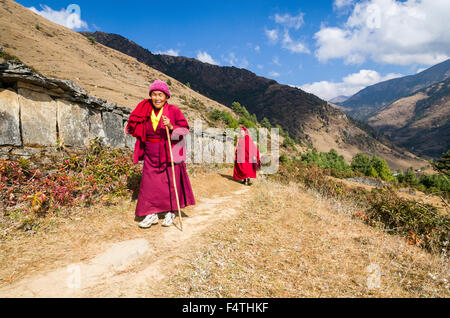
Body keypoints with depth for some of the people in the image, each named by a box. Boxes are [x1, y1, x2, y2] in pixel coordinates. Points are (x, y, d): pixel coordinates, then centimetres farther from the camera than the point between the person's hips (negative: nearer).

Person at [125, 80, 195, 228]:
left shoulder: (173, 110, -6)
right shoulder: (145, 112, 5)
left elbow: (185, 130, -9)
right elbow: (137, 131, 21)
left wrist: (171, 127, -25)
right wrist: (132, 126, 1)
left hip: (169, 154, -3)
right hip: (151, 155, 4)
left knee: (171, 183, 4)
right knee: (149, 183, 2)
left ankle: (171, 212, 20)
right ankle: (152, 214, 14)